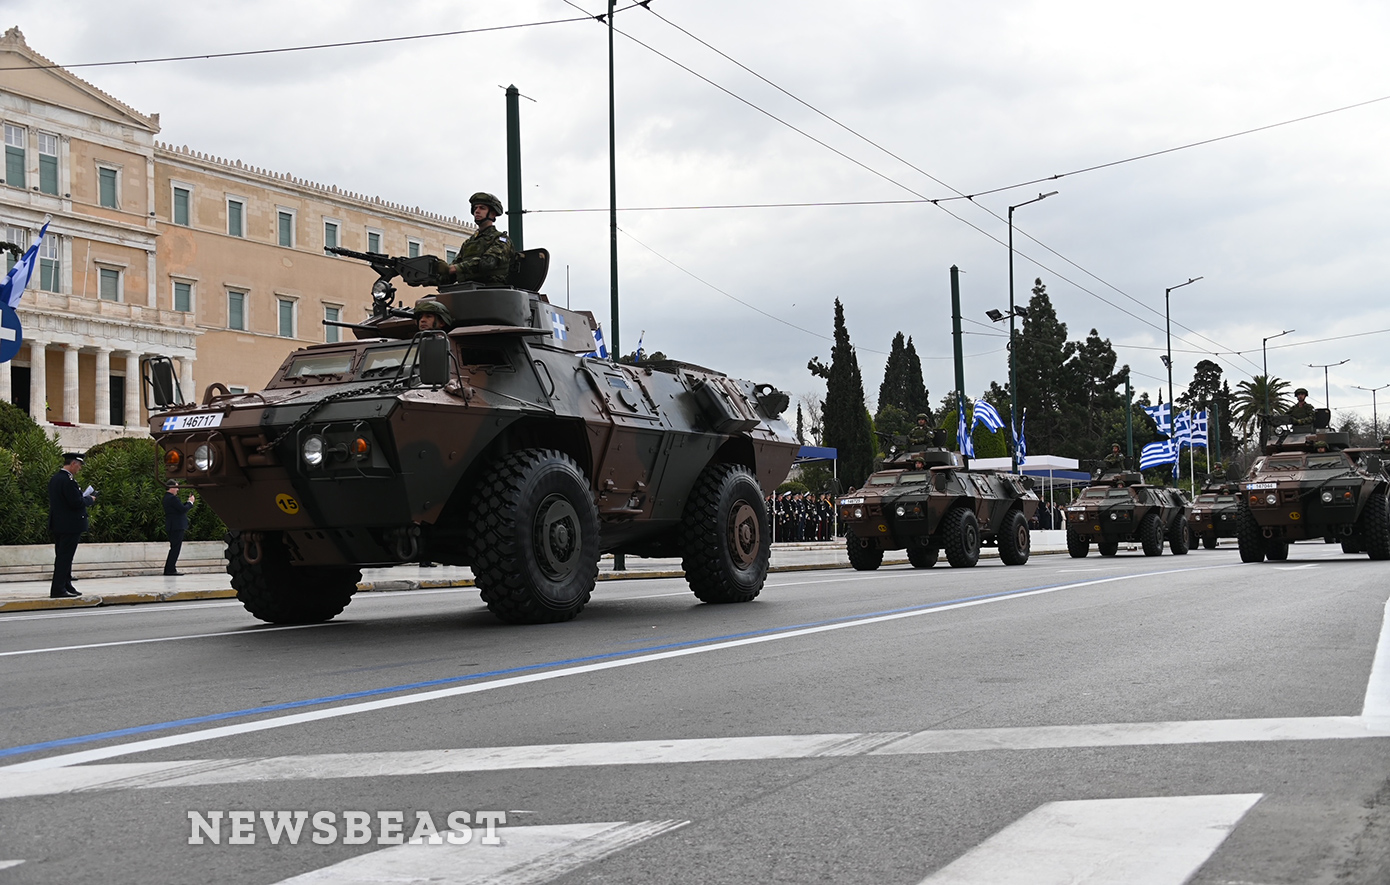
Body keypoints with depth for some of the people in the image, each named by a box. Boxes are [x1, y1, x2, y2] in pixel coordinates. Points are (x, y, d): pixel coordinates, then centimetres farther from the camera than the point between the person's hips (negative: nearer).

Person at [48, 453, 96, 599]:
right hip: (70, 525, -10)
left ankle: (66, 585, 23)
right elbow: (77, 503, -22)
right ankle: (58, 589, -5)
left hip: (57, 525, 10)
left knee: (62, 557, 15)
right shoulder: (68, 480, -19)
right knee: (65, 557, -6)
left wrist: (84, 498, 14)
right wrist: (90, 499, -5)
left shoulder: (55, 479, 12)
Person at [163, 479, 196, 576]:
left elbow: (181, 507, 17)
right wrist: (190, 502, -5)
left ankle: (168, 569, 17)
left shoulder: (167, 497, 16)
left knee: (174, 549, 14)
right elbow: (183, 509, -20)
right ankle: (170, 570, -8)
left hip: (172, 527, 10)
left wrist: (189, 501, 11)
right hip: (177, 527, -10)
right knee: (175, 548, -8)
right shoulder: (172, 498, -17)